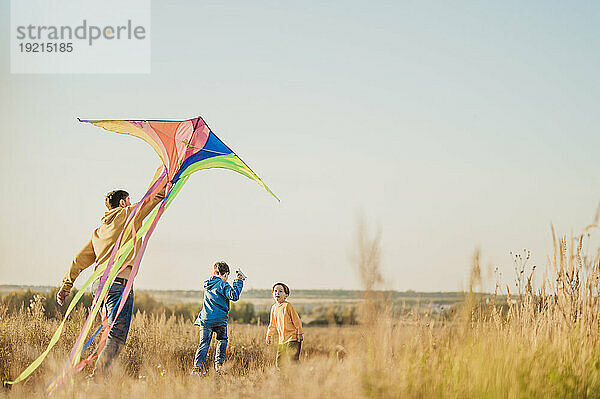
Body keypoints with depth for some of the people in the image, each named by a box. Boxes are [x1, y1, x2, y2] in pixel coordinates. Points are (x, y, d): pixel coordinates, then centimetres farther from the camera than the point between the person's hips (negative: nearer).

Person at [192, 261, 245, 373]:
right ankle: (219, 362, 7)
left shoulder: (207, 284, 15)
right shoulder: (222, 284, -7)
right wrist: (238, 282, -9)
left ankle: (197, 367, -7)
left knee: (204, 343, 3)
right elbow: (234, 296, -18)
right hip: (219, 319, -5)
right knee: (222, 340, 18)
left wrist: (237, 281, 26)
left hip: (205, 318, 5)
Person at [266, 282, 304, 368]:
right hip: (282, 340, 7)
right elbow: (272, 324, 25)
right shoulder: (274, 307, 12)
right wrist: (269, 335, 29)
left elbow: (296, 320, -10)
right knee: (279, 362, 6)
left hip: (292, 338, -7)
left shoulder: (287, 305, -10)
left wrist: (300, 333, -12)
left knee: (293, 360, -14)